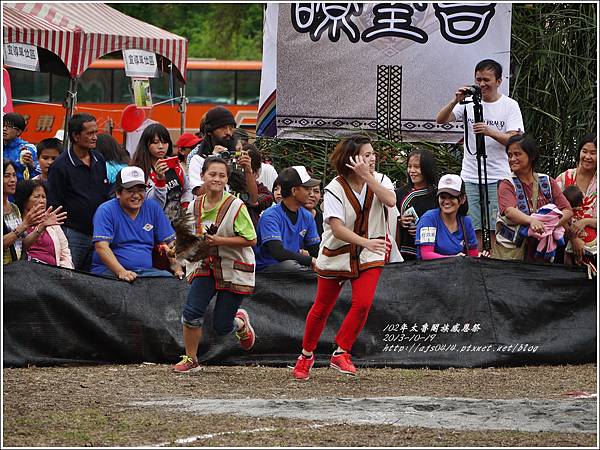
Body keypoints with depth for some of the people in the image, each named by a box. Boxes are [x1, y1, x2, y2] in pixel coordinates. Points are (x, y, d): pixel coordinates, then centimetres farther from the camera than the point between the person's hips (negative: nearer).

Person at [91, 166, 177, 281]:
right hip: (109, 270, -4)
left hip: (146, 270, 4)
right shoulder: (106, 211, -4)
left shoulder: (153, 208, 11)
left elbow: (170, 242, 12)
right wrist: (121, 272, -29)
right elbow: (101, 247, -16)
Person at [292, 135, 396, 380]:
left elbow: (390, 200, -28)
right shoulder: (334, 189, -18)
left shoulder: (379, 180, -6)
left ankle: (341, 353, -1)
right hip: (336, 254, -2)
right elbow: (337, 229, -27)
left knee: (363, 303, -16)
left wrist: (367, 176, -30)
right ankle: (306, 355, 30)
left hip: (368, 257, 2)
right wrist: (365, 241, -40)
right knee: (322, 307, 9)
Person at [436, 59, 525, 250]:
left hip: (498, 178, -3)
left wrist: (490, 132, -25)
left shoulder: (510, 106, 1)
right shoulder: (469, 103, 7)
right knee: (476, 229, 1)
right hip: (470, 177, 3)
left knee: (495, 229, -7)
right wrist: (455, 102, -19)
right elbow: (440, 120, -2)